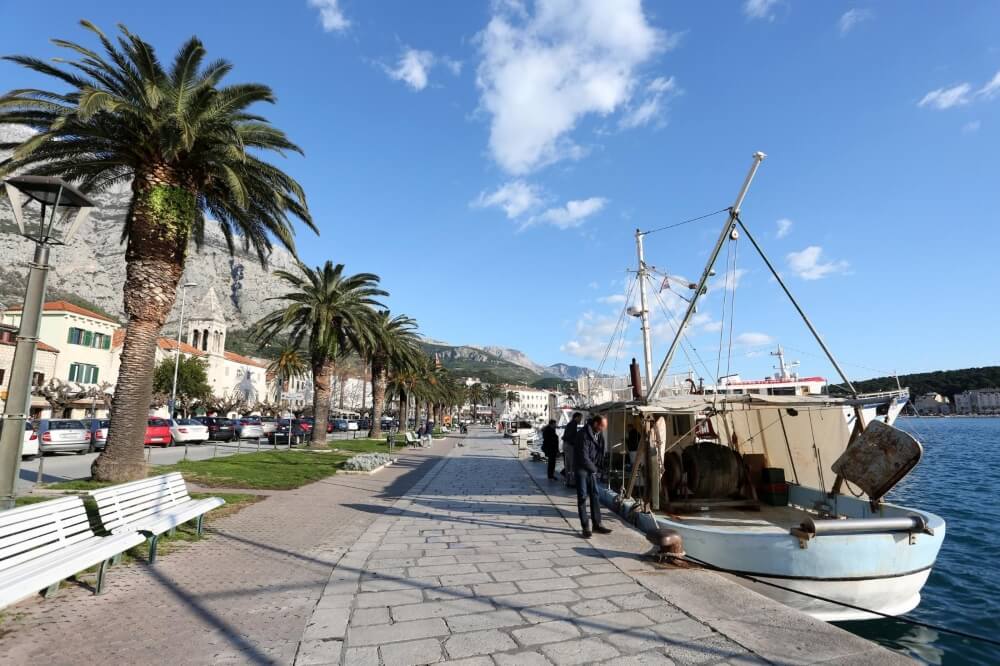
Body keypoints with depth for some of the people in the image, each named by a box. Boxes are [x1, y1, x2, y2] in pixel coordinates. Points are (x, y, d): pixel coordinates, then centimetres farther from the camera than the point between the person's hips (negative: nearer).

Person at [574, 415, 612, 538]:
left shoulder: (599, 433, 1)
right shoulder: (583, 434, -23)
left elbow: (603, 449, 10)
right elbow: (584, 457, -24)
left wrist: (595, 467, -1)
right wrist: (594, 469, -12)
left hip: (592, 468, 7)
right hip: (581, 469, -7)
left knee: (595, 496, 9)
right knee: (582, 497, -2)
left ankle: (597, 524, 18)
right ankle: (585, 527, 5)